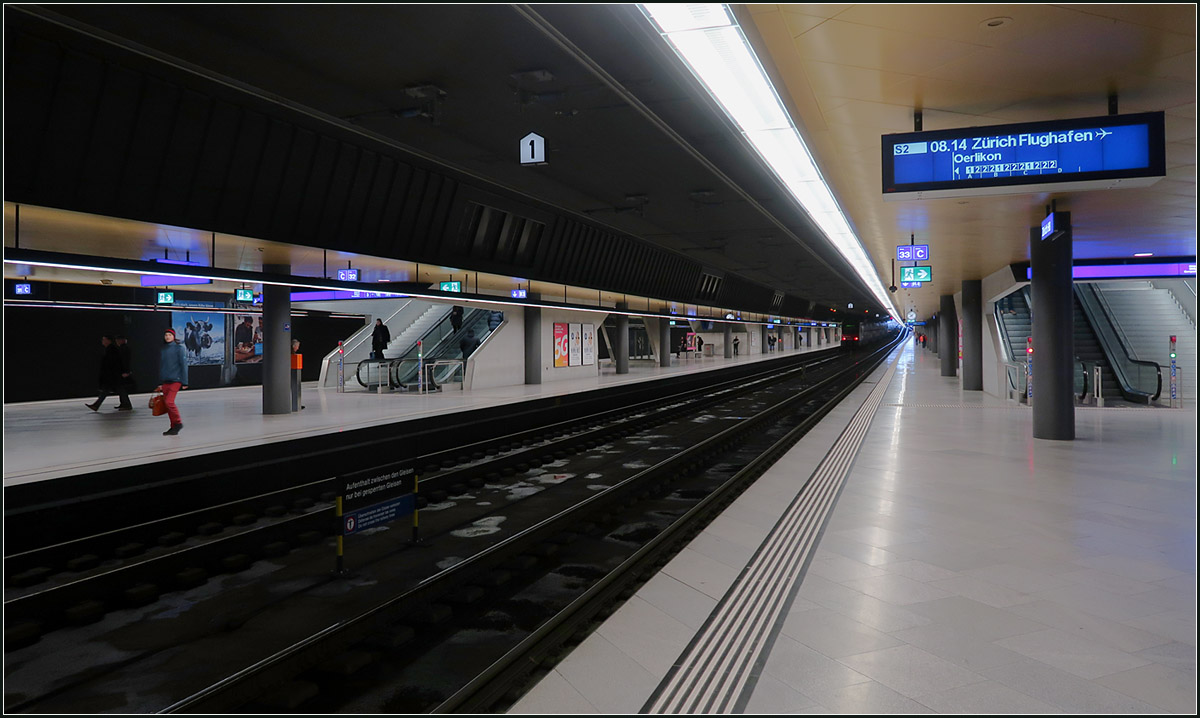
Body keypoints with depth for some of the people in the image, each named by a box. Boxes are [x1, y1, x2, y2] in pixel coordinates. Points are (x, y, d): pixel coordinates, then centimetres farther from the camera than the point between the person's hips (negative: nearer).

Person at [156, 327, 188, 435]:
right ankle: (174, 427, 12)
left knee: (169, 402, -17)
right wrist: (160, 383, 16)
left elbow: (183, 364, -5)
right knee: (166, 403, 4)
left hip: (176, 379, -6)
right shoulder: (163, 349, 12)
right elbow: (161, 366, 17)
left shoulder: (179, 348, -3)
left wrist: (184, 382, -8)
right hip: (165, 381, 6)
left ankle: (178, 423, 0)